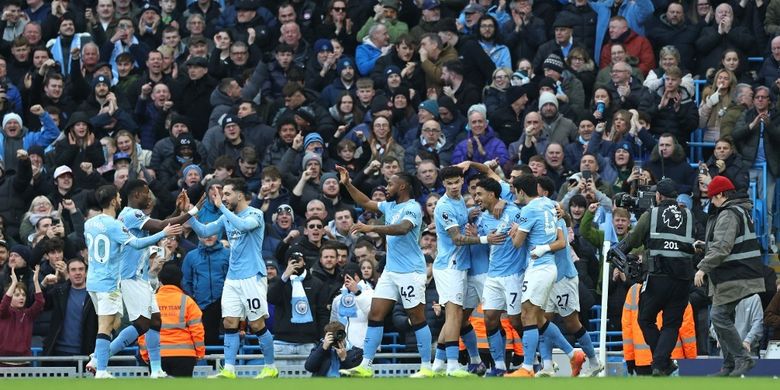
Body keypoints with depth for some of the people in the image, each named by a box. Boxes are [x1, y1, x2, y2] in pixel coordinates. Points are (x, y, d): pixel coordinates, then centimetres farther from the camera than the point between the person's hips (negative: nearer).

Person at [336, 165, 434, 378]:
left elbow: (402, 229, -30)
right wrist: (347, 184, 18)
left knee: (417, 319, -3)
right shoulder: (390, 206, 13)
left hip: (410, 272, -9)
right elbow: (366, 203, 26)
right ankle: (365, 366, 3)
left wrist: (371, 228, -38)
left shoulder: (412, 208, -13)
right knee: (375, 315, 3)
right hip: (390, 271, 9)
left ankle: (426, 368, 3)